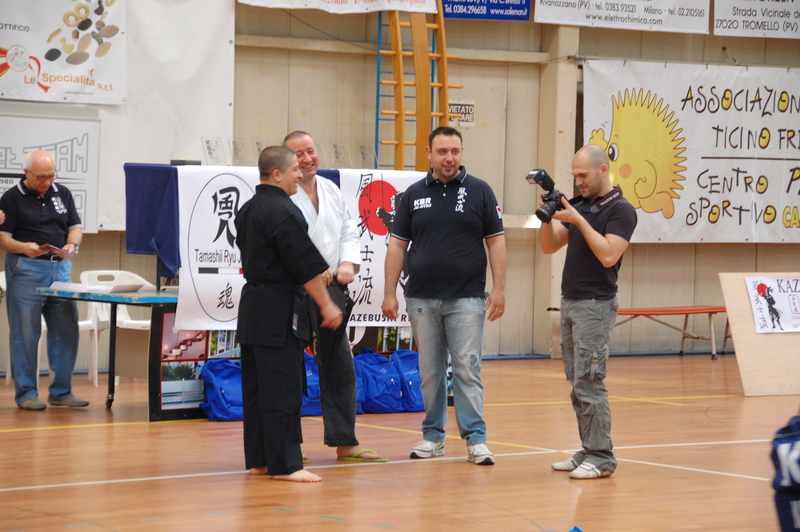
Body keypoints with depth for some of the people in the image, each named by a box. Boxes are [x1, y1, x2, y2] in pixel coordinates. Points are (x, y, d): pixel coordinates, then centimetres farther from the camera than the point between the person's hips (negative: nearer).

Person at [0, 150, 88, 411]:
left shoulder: (62, 194, 12)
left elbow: (75, 227, 15)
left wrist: (72, 245, -8)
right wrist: (24, 248, -24)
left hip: (60, 267, 5)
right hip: (26, 269, -5)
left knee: (67, 332, 3)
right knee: (25, 333, -2)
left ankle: (61, 392, 13)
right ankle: (26, 393, 6)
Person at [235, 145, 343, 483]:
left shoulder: (248, 210, 13)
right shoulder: (283, 212, -16)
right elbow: (306, 265, -17)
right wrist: (327, 305, -11)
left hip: (253, 303, 10)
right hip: (280, 311, -10)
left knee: (257, 388, 12)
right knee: (282, 389, -7)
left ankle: (258, 459, 16)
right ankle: (284, 464, -6)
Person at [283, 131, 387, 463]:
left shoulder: (331, 191, 12)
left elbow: (349, 231, 15)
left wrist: (348, 263, -2)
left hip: (331, 289, 7)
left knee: (340, 368, 12)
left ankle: (344, 443, 21)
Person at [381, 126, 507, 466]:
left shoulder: (478, 191, 2)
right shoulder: (414, 195, 7)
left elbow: (496, 242, 1)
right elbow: (397, 245, 8)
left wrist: (499, 289, -6)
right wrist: (390, 293, 3)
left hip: (466, 297, -2)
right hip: (422, 298, 2)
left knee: (467, 368, -5)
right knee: (430, 371, 8)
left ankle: (476, 438, -3)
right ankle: (433, 436, 16)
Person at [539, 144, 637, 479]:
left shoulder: (621, 210, -8)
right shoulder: (579, 206, 15)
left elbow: (608, 255, -21)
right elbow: (549, 246, 12)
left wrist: (578, 221, -19)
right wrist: (549, 216, -4)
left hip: (595, 305, -8)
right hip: (570, 302, 8)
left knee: (589, 381, -11)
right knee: (577, 383, 9)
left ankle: (601, 458, -7)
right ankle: (588, 452, 15)